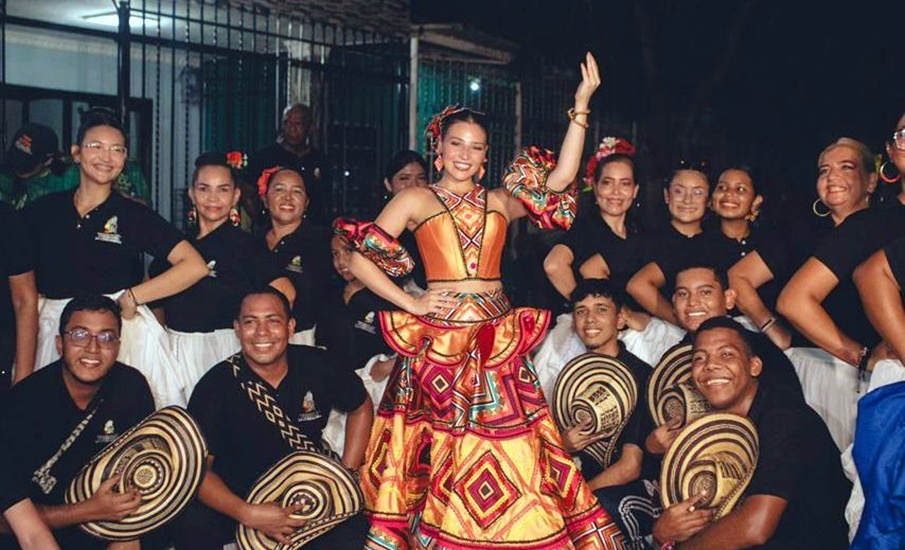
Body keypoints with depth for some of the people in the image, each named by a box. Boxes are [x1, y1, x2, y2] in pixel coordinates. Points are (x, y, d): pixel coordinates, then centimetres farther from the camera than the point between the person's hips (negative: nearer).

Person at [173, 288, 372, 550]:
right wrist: (248, 514, -30)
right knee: (194, 528, -32)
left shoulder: (317, 366, -8)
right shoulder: (215, 386, -14)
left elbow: (361, 408, 10)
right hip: (236, 496, -2)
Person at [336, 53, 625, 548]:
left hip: (498, 343, 3)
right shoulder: (416, 200, 7)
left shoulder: (501, 201, 16)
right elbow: (360, 261, 2)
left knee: (510, 455, 0)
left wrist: (581, 107, 2)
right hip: (438, 343, -2)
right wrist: (411, 304, -4)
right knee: (442, 451, 1)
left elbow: (561, 178, 5)